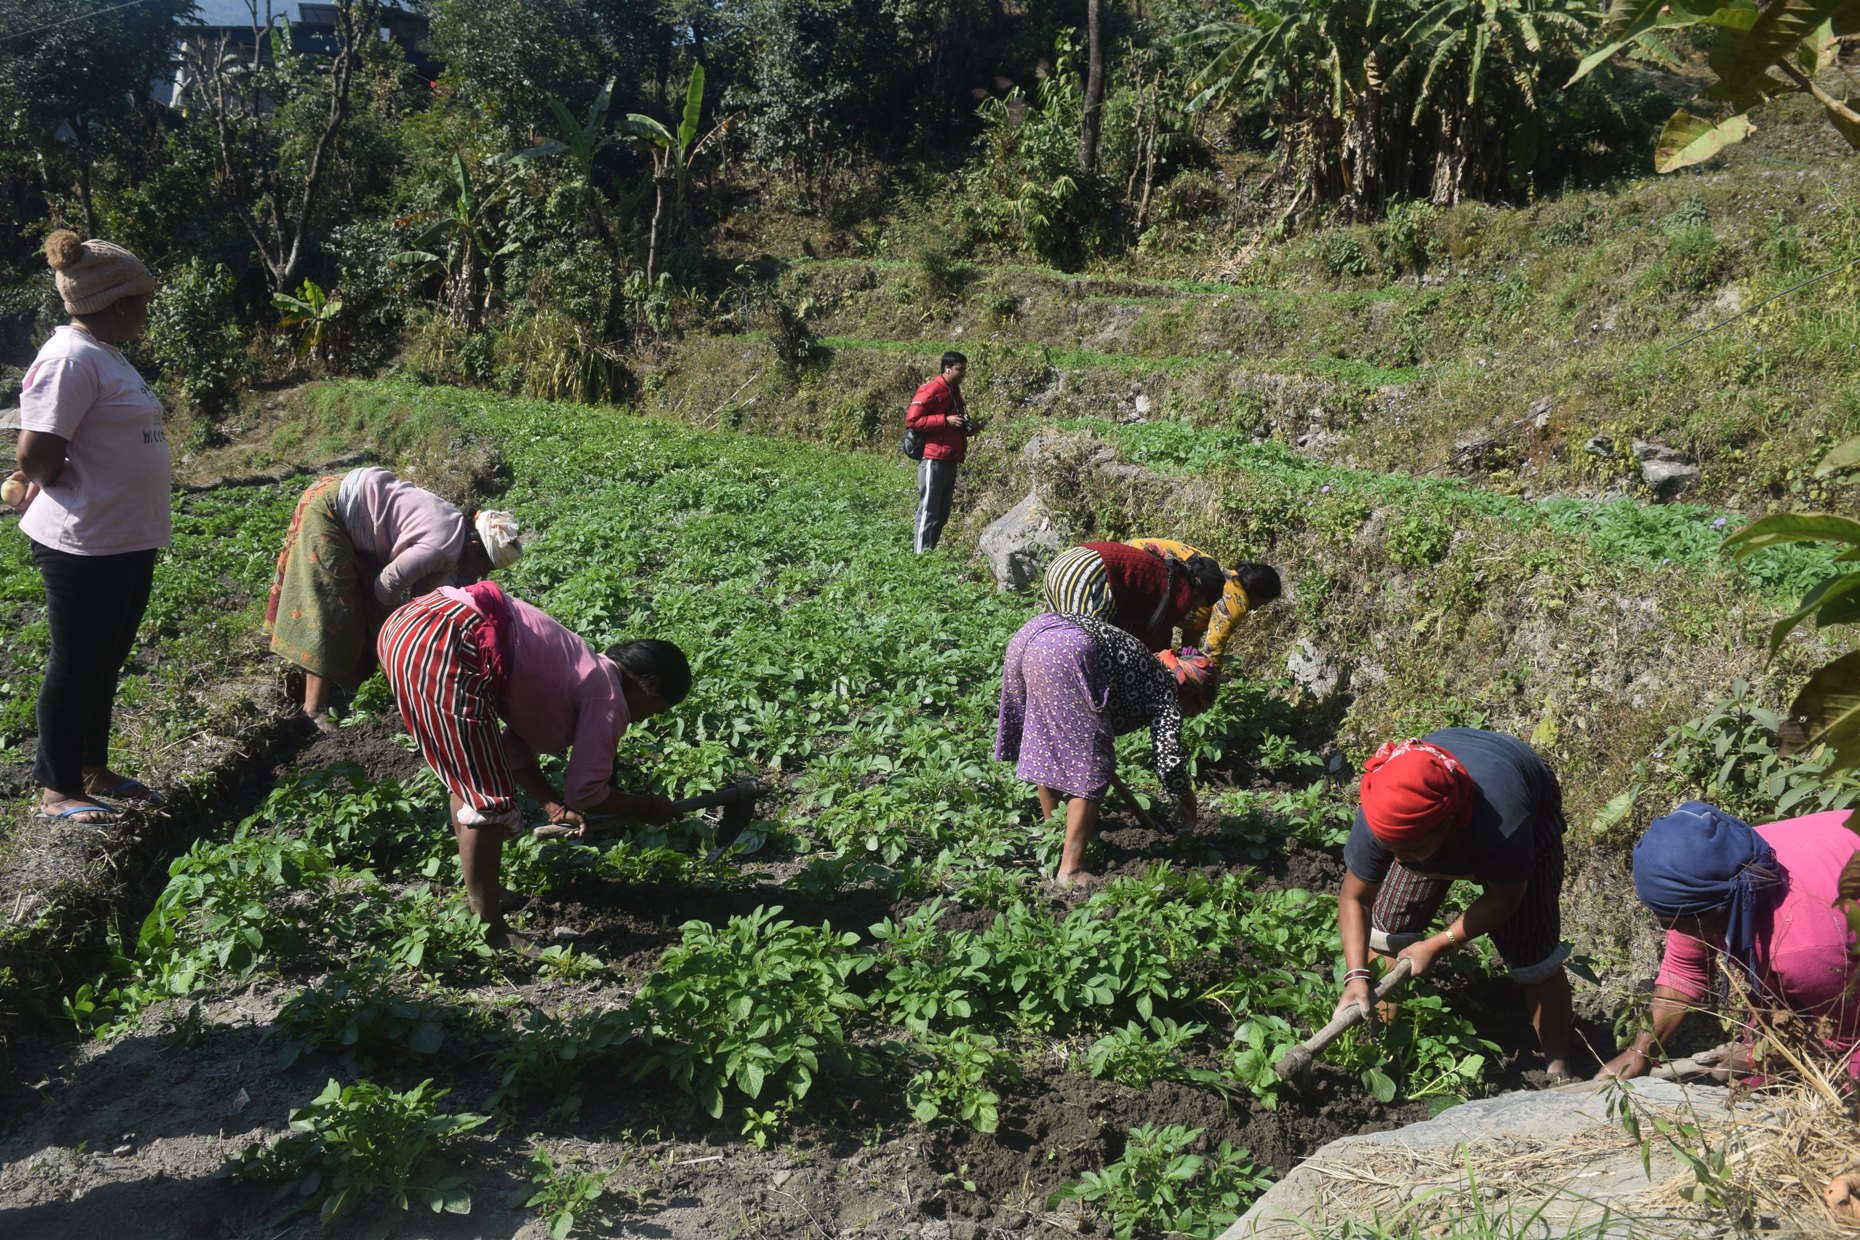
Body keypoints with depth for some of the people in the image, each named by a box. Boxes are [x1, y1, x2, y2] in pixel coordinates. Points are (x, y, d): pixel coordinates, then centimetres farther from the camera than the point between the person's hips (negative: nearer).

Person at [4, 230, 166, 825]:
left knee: (106, 662, 18)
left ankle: (93, 769, 32)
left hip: (128, 541, 9)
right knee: (77, 664, 2)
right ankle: (58, 789, 15)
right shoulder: (71, 358, -18)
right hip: (85, 546, -9)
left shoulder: (105, 354, 13)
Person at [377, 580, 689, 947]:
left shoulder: (580, 669, 27)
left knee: (468, 776, 25)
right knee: (488, 800, 0)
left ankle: (479, 895, 39)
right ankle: (488, 932, 11)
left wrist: (554, 806, 27)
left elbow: (515, 747, 29)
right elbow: (584, 792, 1)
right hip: (445, 649, -10)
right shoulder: (609, 698, 1)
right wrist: (645, 807, 16)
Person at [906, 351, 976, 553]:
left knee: (942, 514, 11)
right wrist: (946, 421, -18)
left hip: (950, 461, 9)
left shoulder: (954, 392, 20)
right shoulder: (931, 390, -8)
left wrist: (969, 427, 11)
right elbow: (912, 419, -16)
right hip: (934, 460, -9)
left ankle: (929, 552, 17)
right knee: (929, 511, -9)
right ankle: (921, 555, -7)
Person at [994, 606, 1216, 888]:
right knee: (1090, 765, 3)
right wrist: (1186, 801, 22)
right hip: (1064, 654, -9)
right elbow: (1168, 759, 4)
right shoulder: (1168, 692, 11)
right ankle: (1070, 870, 3)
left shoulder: (1151, 670, 33)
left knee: (1045, 748, 24)